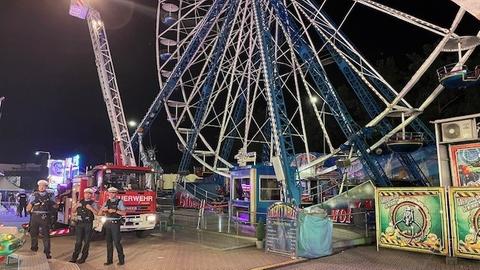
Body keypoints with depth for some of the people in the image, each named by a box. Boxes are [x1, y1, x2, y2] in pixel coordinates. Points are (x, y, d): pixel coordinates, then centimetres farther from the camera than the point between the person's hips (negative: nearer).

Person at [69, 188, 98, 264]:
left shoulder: (93, 203, 1)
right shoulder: (80, 202, 13)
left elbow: (96, 213, -10)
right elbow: (73, 211, 14)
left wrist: (90, 208, -23)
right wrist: (76, 206, -4)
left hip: (88, 224, -3)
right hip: (79, 223, 3)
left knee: (86, 241, 4)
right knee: (78, 241, 5)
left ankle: (83, 258, 14)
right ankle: (74, 257, 13)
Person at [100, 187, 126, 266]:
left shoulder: (119, 201, -4)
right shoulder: (107, 202, 12)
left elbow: (124, 213, -10)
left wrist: (115, 210, -19)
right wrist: (103, 209, -10)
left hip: (115, 223, -5)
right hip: (108, 223, 5)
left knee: (116, 242, -5)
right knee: (109, 242, 9)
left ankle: (121, 260, 4)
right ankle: (109, 260, 18)